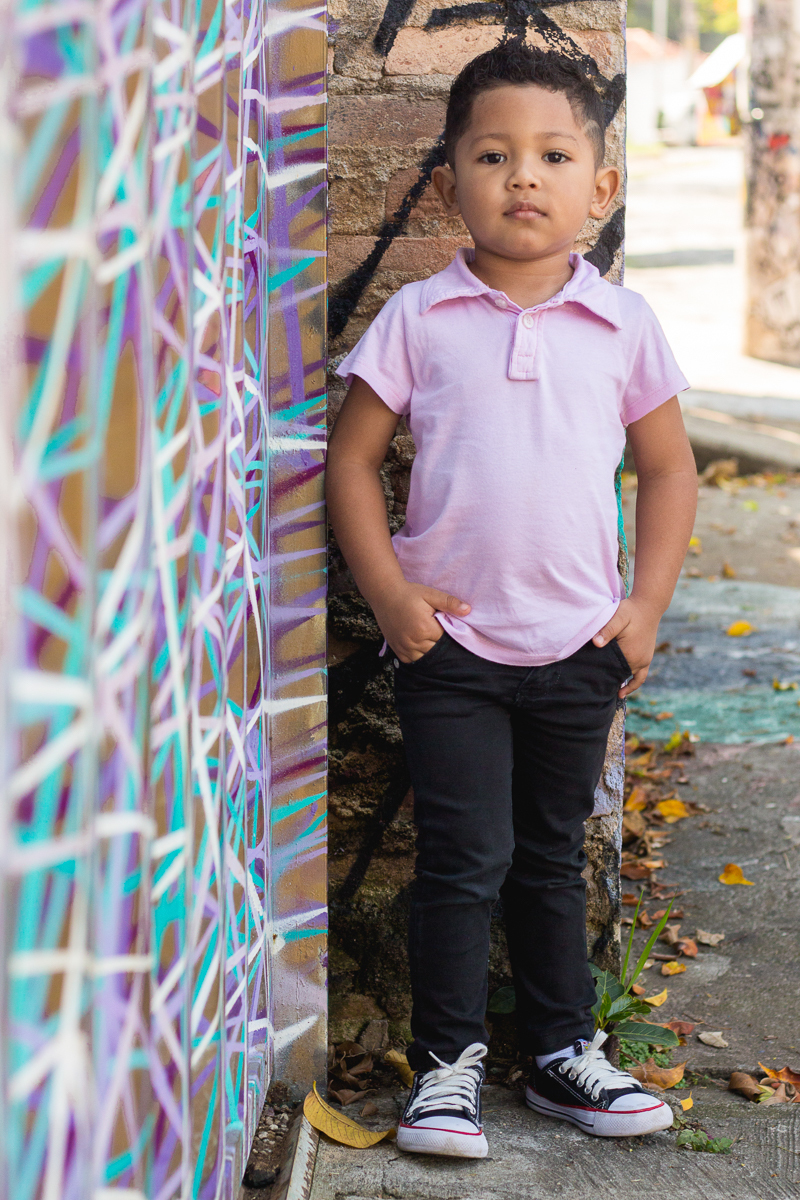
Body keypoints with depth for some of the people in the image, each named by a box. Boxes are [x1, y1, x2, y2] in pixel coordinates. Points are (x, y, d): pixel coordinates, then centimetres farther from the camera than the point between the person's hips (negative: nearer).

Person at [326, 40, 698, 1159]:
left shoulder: (622, 322, 1)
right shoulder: (418, 319, -4)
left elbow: (668, 468, 8)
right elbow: (353, 459, 0)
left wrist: (645, 607, 1)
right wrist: (390, 595, -8)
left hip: (580, 646, 2)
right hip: (449, 644, -2)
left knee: (555, 857, 16)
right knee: (465, 857, -1)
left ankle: (563, 1051, 29)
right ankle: (446, 1063, 14)